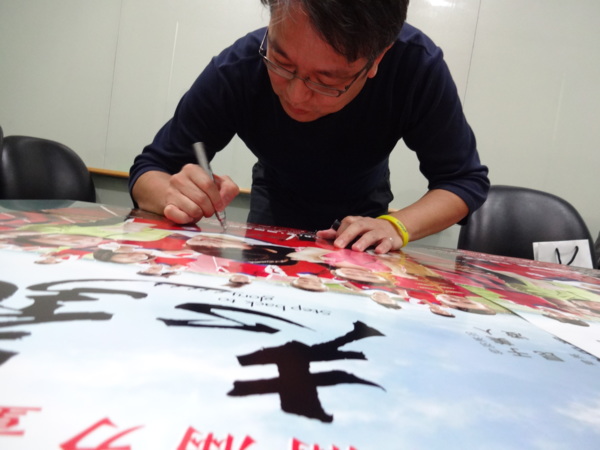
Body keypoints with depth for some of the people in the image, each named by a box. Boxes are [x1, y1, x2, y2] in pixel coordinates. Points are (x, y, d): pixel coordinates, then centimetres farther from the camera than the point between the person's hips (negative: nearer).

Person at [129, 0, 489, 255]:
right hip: (274, 212, 1)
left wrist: (397, 224, -39)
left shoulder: (418, 67, -32)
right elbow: (149, 171, -22)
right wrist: (174, 195, -45)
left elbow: (465, 179, -21)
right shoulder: (236, 71, -31)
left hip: (362, 216, 0)